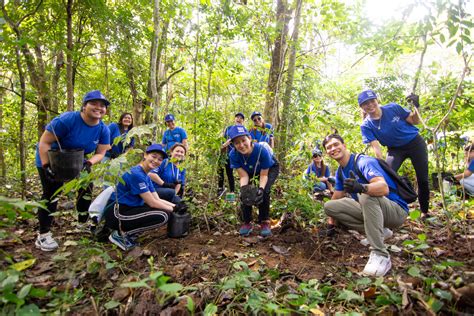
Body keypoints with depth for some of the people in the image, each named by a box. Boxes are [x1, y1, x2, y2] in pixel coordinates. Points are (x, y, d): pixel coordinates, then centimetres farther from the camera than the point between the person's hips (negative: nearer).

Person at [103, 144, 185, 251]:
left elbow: (157, 200, 9)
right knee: (162, 216, -21)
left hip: (127, 210, 10)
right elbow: (152, 203, -18)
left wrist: (175, 206, -3)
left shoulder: (146, 177, 10)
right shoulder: (136, 174, -19)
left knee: (164, 211, 8)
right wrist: (174, 209, -8)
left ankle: (129, 236, 7)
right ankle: (120, 234, -7)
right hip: (116, 214, -10)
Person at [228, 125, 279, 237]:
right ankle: (247, 223, 1)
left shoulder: (262, 150, -39)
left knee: (264, 191, -27)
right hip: (250, 171, 3)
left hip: (270, 168, -3)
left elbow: (264, 175, -30)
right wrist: (243, 189, -47)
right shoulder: (233, 155, -30)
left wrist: (261, 188, -48)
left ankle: (265, 222, -7)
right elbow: (243, 176, -28)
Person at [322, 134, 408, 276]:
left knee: (366, 195, -39)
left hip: (396, 211, -8)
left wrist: (362, 188, -55)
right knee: (329, 206, -4)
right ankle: (379, 231, 2)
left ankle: (381, 255, -32)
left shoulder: (364, 162, -19)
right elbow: (336, 199, 13)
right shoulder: (340, 172, 6)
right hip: (369, 209, 8)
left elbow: (384, 188, -36)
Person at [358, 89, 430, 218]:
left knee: (422, 179, 2)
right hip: (395, 149, 0)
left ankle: (424, 211, 20)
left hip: (415, 143, 0)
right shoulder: (366, 126, -16)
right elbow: (376, 146, -22)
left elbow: (415, 121, -4)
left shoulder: (393, 108, -15)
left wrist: (416, 107, -21)